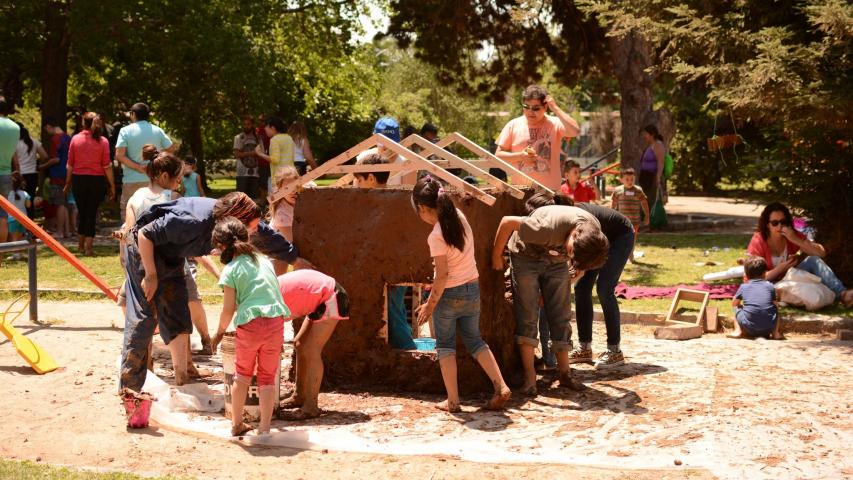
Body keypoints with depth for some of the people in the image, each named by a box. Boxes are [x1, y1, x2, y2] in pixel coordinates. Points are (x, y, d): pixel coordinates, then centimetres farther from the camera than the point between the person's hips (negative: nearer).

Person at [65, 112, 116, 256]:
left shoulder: (75, 139, -1)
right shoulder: (103, 141, -5)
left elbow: (70, 164, 1)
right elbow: (107, 166, -6)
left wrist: (68, 182, 11)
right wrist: (112, 185, 0)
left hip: (79, 179, 1)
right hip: (97, 180, -1)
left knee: (81, 211, 16)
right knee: (92, 213, 4)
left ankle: (81, 244, 25)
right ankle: (88, 247, 1)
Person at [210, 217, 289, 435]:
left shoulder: (230, 270, -1)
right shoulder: (264, 260, 13)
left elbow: (228, 310, -3)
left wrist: (219, 332, 12)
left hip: (249, 325, -3)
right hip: (276, 321, 3)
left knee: (243, 373, 18)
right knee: (268, 376, 12)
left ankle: (237, 424, 25)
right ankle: (264, 427, 9)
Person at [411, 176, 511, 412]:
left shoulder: (436, 236, -21)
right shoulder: (460, 216, -4)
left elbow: (442, 275, -20)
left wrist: (429, 305, -11)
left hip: (450, 294, -6)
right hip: (473, 288, 6)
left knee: (445, 346, 9)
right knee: (475, 341, 19)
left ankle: (452, 401, 9)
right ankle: (501, 387, 8)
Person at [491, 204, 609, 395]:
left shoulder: (595, 231, -23)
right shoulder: (550, 227, -42)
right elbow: (508, 222, -31)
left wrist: (579, 266, 7)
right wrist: (496, 256, -20)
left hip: (556, 262, 4)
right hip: (526, 256, -4)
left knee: (560, 316, 1)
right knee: (528, 315, -8)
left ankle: (564, 373, 7)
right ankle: (529, 376, -4)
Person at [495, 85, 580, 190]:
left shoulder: (554, 124, -1)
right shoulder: (513, 125, 3)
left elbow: (575, 131, -21)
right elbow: (499, 155, 6)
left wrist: (555, 108, -16)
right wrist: (520, 156, -12)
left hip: (549, 190, -1)